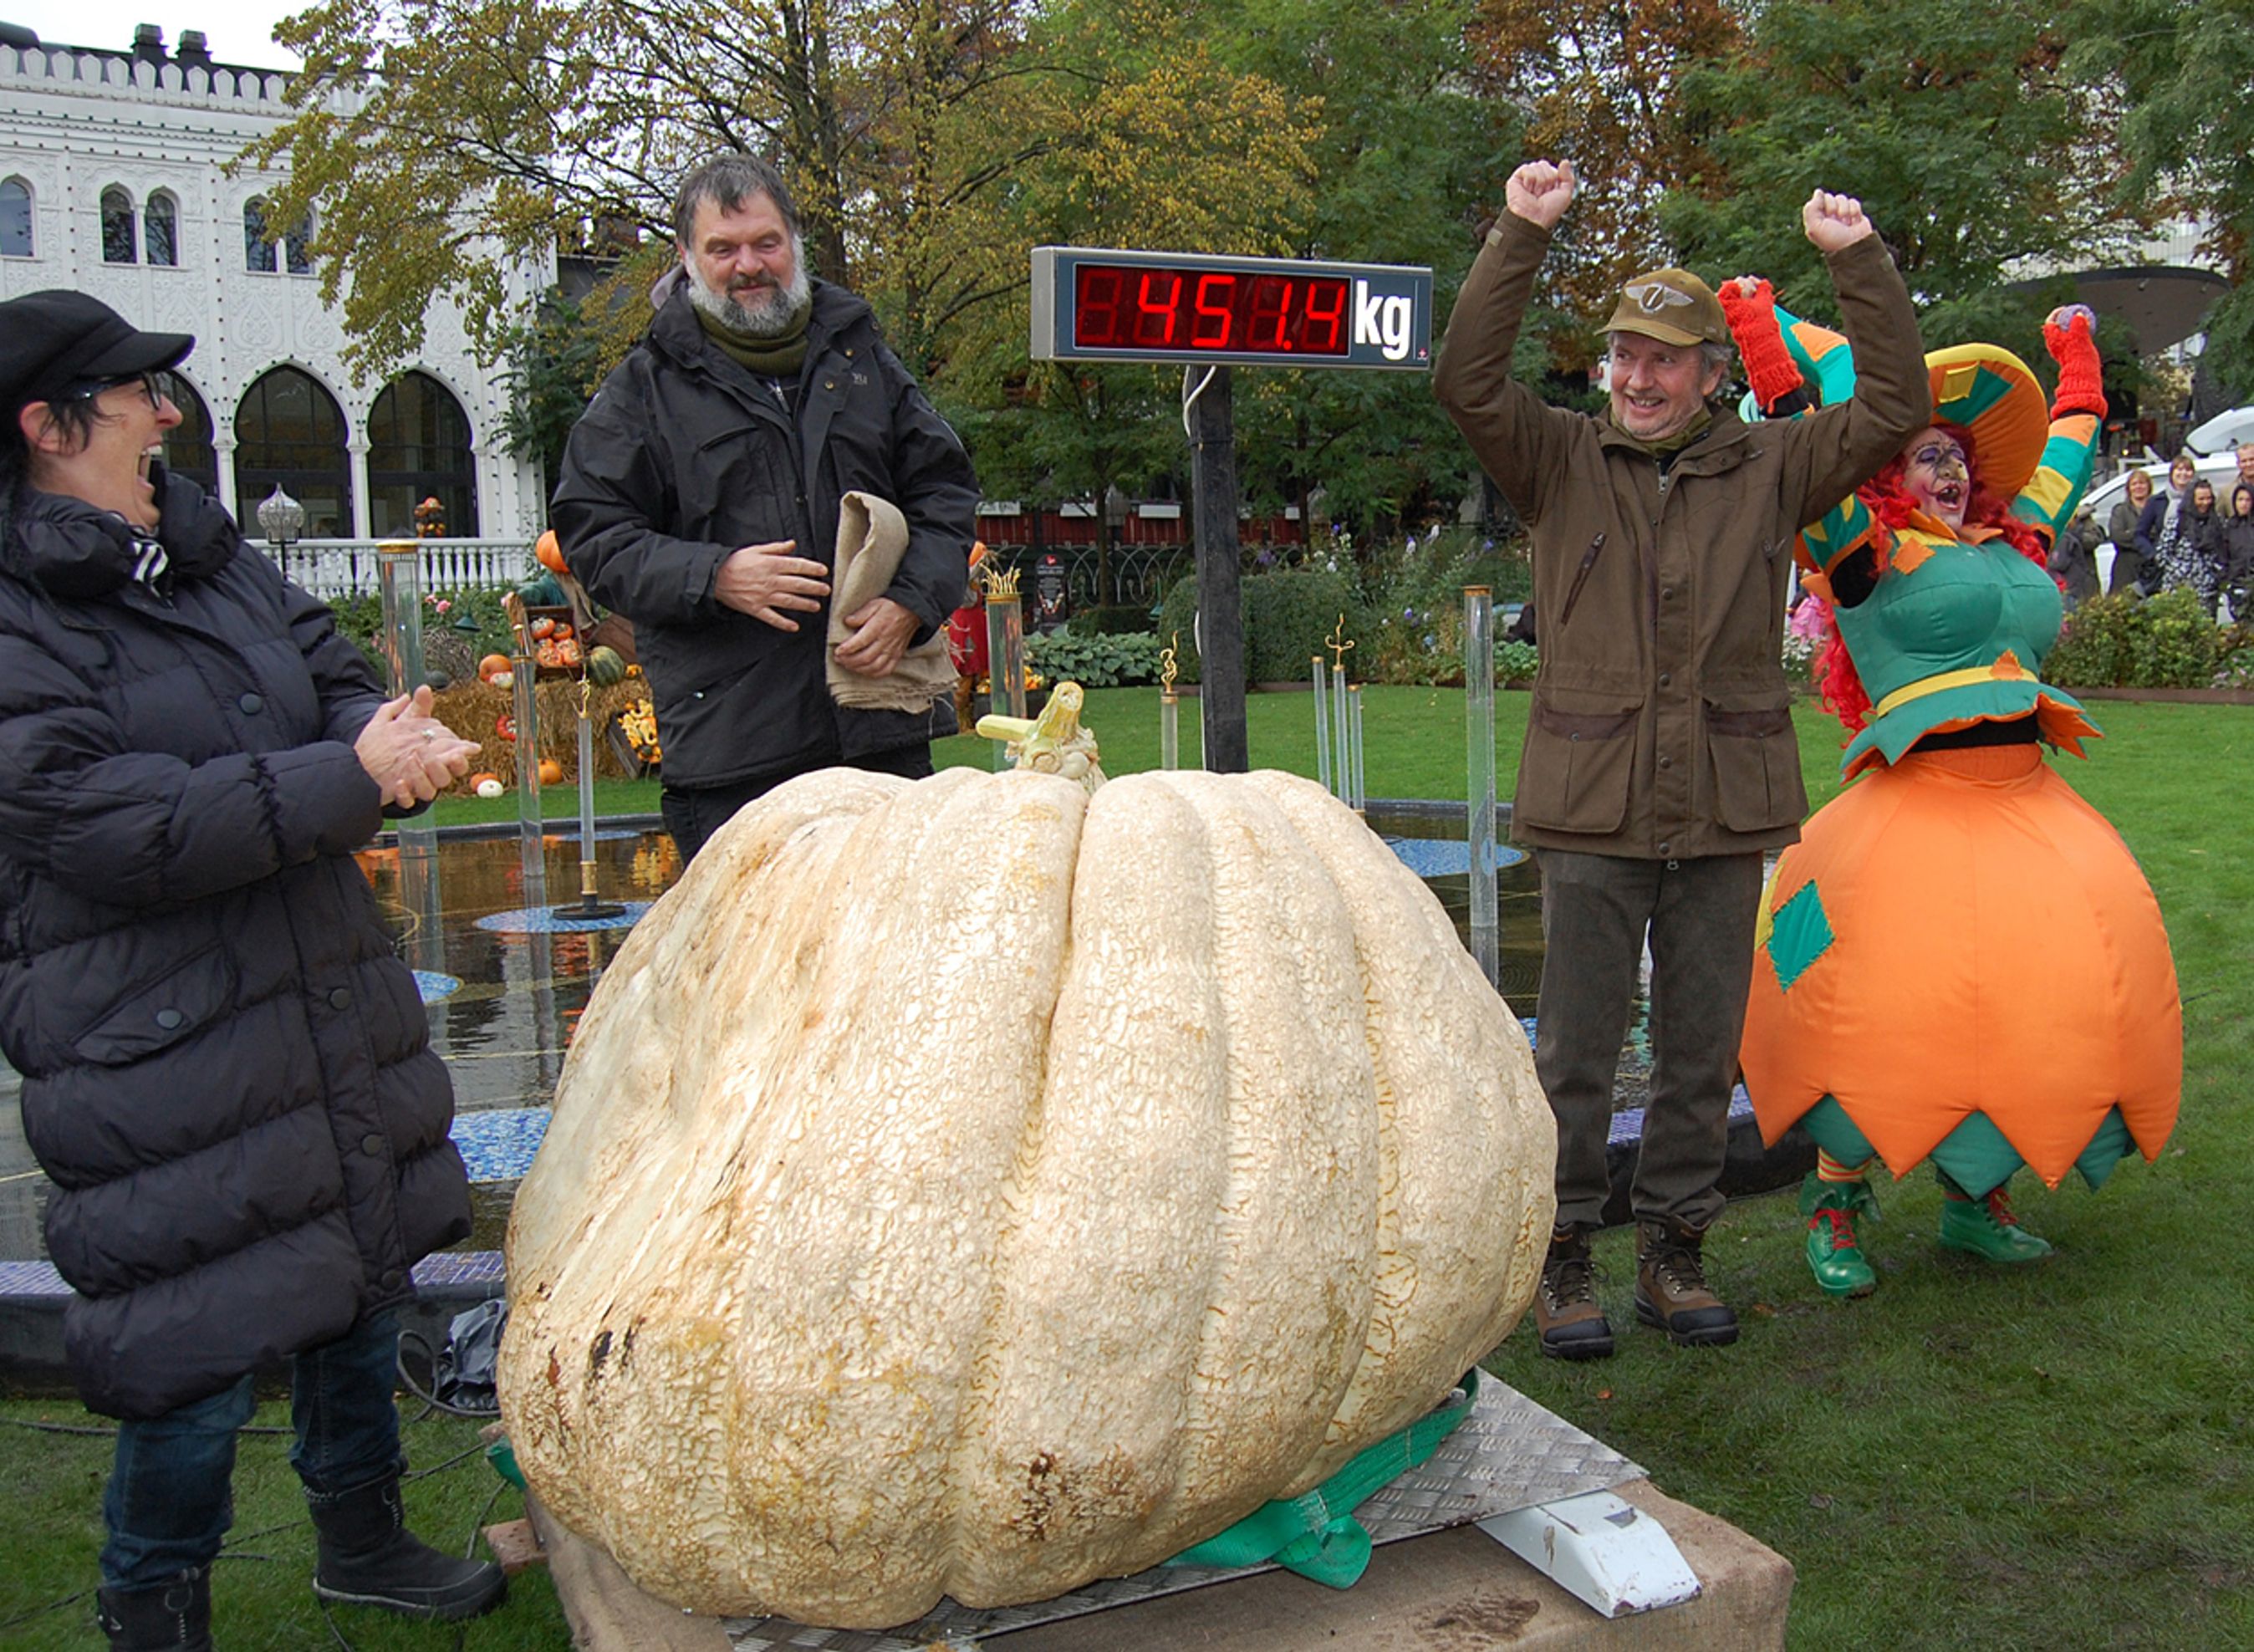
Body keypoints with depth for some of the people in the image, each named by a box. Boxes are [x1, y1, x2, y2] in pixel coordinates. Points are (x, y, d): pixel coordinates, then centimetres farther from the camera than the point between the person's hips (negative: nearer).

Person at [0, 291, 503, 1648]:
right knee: (200, 1362, 2)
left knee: (363, 1287, 20)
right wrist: (352, 774, -21)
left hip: (334, 1015, 8)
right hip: (160, 1066, -8)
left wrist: (391, 732, -10)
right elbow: (128, 827, -23)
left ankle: (364, 1543, 42)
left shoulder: (207, 556, 10)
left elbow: (339, 672, 14)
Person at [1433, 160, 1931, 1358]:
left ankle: (1674, 1251, 26)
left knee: (1702, 1052, 11)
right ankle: (1562, 1258, 18)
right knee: (1575, 1049, 4)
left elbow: (1895, 409, 4)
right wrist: (1520, 236, -14)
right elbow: (1467, 382, -8)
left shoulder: (1769, 473, 8)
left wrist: (1858, 261, -2)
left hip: (1726, 812, 2)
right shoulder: (1562, 464, 4)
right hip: (1592, 811, -2)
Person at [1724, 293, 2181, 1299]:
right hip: (1918, 799, -6)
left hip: (2027, 799, 6)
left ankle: (1978, 1193, 11)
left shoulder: (2015, 544, 21)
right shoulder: (1868, 553, 3)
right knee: (1884, 998, -13)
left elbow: (2066, 458, 37)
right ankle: (1836, 1197, 4)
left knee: (2067, 982, -5)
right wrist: (1758, 319, 2)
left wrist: (2076, 360, 49)